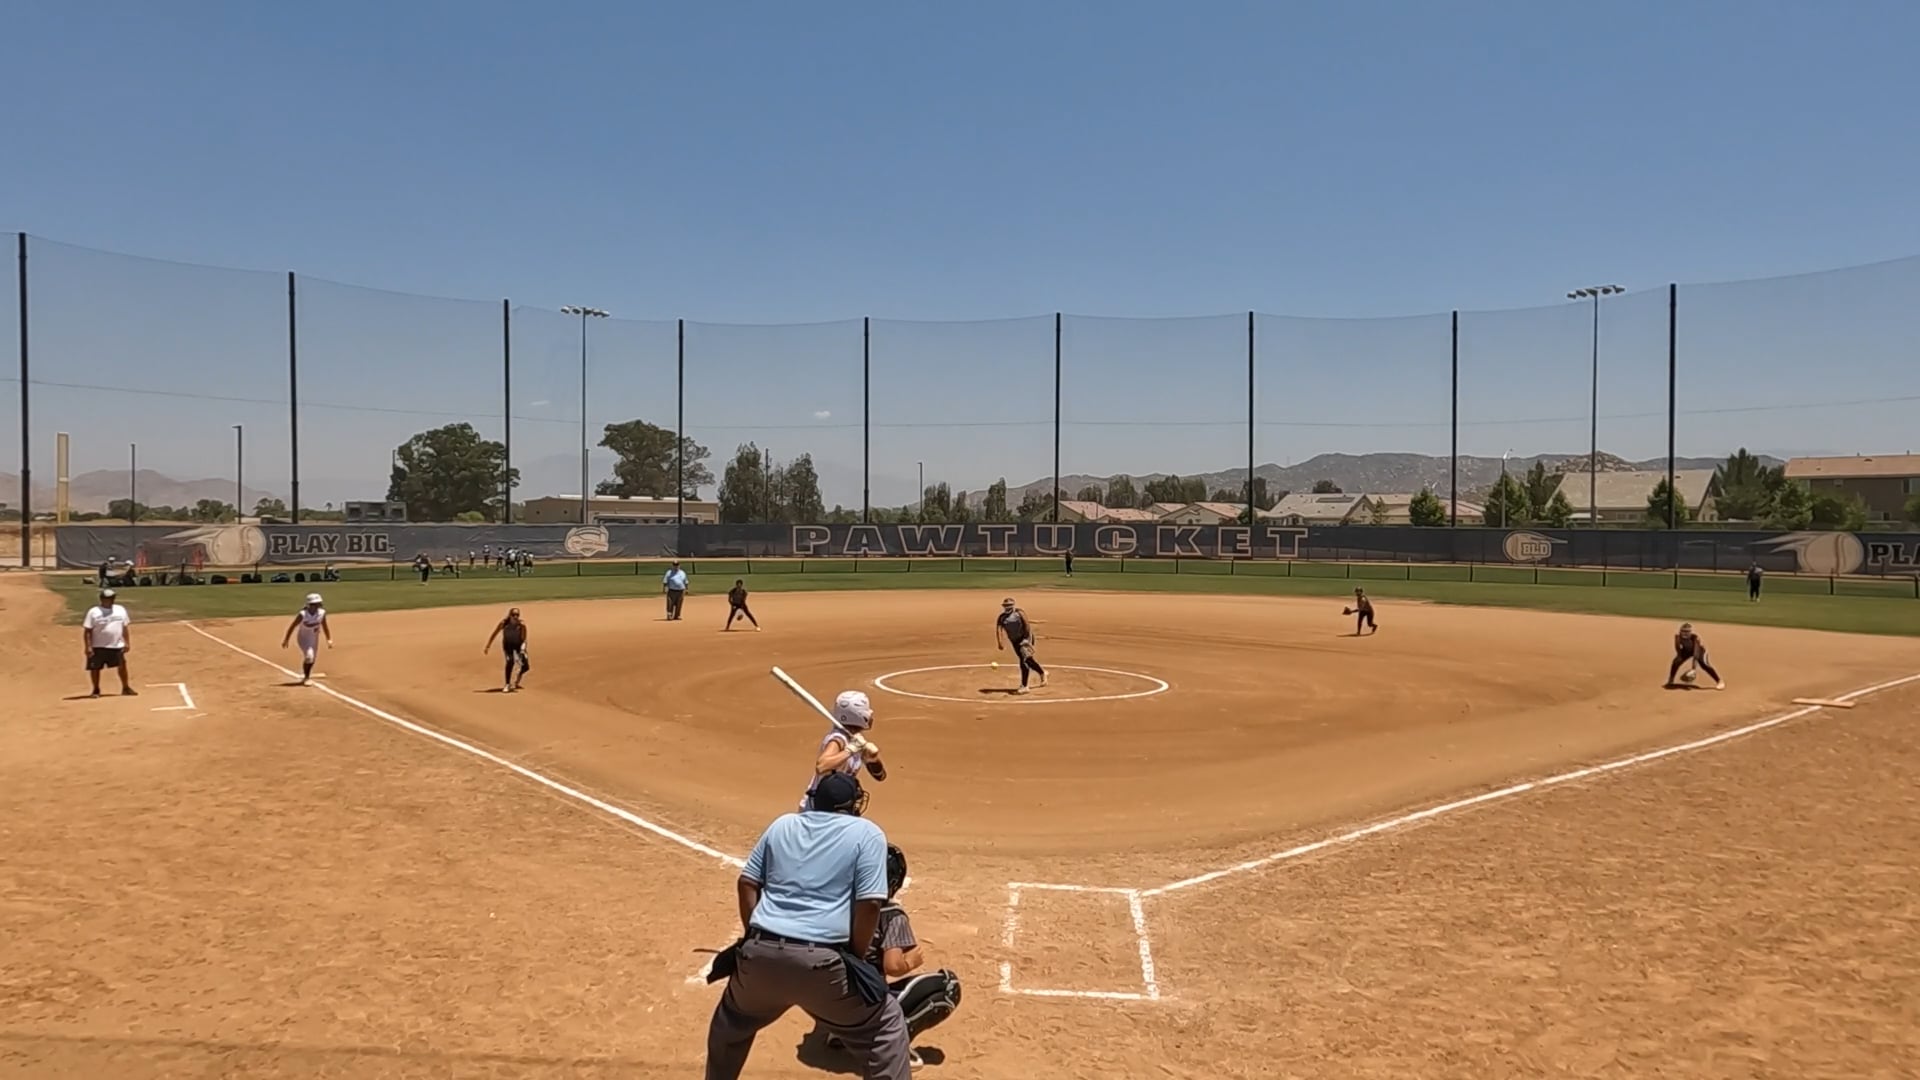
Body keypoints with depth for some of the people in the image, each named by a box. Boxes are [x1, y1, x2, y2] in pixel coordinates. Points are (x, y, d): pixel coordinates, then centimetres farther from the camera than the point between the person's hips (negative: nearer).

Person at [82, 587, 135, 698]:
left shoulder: (121, 610, 6)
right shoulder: (93, 612, -7)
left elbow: (126, 627, 11)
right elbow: (87, 631, -8)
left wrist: (127, 643, 6)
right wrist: (88, 647, -14)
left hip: (117, 646, 3)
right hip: (98, 647, -3)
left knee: (122, 666, 5)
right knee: (95, 668, 4)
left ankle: (126, 688, 17)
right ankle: (96, 690, 19)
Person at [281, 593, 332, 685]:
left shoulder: (321, 613, -16)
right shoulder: (302, 614, -27)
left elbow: (324, 626, -2)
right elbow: (292, 626, -17)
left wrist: (329, 639, -3)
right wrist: (286, 639, -15)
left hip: (314, 638, 5)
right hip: (304, 638, -5)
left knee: (313, 658, 17)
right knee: (309, 655, -23)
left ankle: (306, 675, 43)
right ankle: (306, 677, -5)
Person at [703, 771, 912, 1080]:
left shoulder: (783, 823, 16)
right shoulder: (867, 833, 2)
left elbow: (746, 882, 15)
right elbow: (869, 903, -7)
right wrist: (854, 956, 4)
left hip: (761, 953, 4)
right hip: (821, 961, -4)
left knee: (734, 1018, 34)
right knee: (885, 1025, 15)